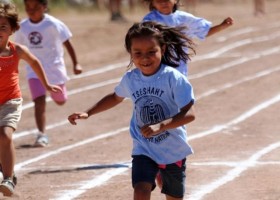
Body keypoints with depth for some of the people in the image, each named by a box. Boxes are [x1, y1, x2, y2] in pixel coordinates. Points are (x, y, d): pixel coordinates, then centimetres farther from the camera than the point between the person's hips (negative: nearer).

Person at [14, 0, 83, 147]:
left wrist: (75, 64, -9)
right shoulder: (23, 27, -5)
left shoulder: (53, 24, -16)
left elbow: (66, 43, -8)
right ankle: (42, 135, -15)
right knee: (39, 101, -15)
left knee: (60, 101, 16)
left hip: (54, 68, -1)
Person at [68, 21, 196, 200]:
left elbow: (189, 114, -27)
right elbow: (116, 97, 19)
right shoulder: (130, 79, -5)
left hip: (173, 151, -2)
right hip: (144, 150, 2)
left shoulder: (173, 78, -20)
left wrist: (160, 126, -39)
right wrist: (87, 113, 10)